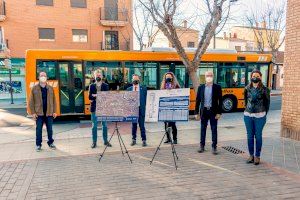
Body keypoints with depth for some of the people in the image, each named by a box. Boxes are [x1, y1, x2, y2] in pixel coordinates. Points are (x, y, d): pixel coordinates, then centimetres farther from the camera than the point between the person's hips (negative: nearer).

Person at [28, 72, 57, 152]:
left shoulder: (50, 88, 5)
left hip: (49, 113, 1)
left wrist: (54, 111, 2)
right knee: (39, 129, 4)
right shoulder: (34, 88, 0)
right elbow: (31, 101, 1)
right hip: (39, 113, -1)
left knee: (50, 129, 8)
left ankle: (50, 143, 22)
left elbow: (54, 101, 7)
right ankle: (38, 144, 16)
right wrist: (33, 112, -5)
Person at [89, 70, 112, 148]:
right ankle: (94, 142, 12)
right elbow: (90, 97, -4)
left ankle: (105, 141, 18)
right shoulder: (91, 86, 7)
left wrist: (95, 96, -14)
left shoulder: (105, 85, 7)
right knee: (94, 126, 3)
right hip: (95, 108, 0)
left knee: (104, 125, 7)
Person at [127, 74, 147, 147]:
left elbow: (145, 99, 3)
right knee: (133, 126, 10)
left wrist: (144, 108, -3)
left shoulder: (143, 88, 3)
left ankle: (144, 140, 8)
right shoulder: (129, 89, 8)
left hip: (141, 109, -2)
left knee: (142, 125, 0)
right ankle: (134, 139, 21)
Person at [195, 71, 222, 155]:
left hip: (213, 111, -2)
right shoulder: (201, 87, 5)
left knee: (214, 129, 4)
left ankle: (214, 147, 13)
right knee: (203, 129, 10)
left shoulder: (217, 87, 0)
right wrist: (197, 112, 2)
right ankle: (202, 146, 22)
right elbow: (198, 100, 5)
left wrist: (219, 112, -7)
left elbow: (220, 101, -1)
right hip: (204, 111, 2)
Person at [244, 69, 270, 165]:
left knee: (258, 136, 5)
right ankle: (251, 155, 21)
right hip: (248, 115, 3)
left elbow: (267, 103, 2)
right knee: (250, 136, 9)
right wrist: (247, 110, 9)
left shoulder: (264, 89, -3)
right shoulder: (247, 88, 4)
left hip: (259, 116, -3)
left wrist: (264, 114, 3)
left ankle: (257, 156, 16)